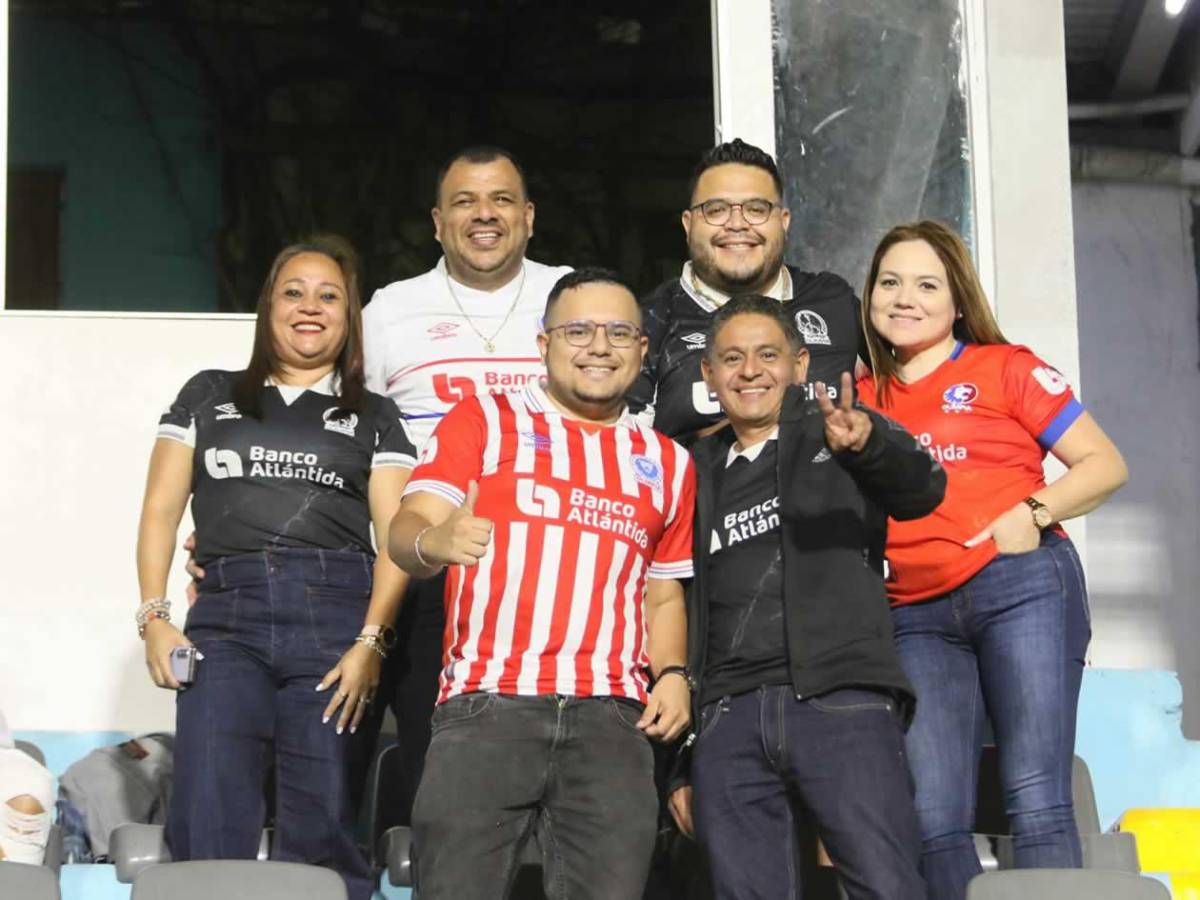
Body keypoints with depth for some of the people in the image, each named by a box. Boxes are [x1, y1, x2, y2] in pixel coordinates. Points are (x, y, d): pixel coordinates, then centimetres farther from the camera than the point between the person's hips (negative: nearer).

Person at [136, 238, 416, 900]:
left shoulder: (375, 418, 17)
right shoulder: (208, 396, 21)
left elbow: (397, 538, 6)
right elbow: (161, 510, 14)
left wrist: (369, 641, -9)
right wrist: (154, 617, -1)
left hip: (335, 616, -1)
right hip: (226, 617, 1)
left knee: (320, 831, -4)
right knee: (209, 826, -12)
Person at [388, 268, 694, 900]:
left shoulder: (666, 463, 21)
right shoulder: (483, 421, 9)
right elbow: (406, 530, -3)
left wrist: (671, 673, 6)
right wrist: (432, 542, -27)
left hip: (612, 722, 3)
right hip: (488, 707, -3)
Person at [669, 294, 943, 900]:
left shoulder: (834, 434, 11)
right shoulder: (698, 471, 22)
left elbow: (922, 489, -9)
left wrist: (867, 444, -33)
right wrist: (677, 761, 17)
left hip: (843, 704, -4)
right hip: (728, 719, 4)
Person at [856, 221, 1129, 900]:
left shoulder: (1004, 367, 8)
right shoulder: (862, 399, 17)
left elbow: (1105, 464, 5)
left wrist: (1034, 514, -10)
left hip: (1021, 588, -3)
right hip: (916, 617, 3)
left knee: (1036, 799, -8)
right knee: (934, 816, -7)